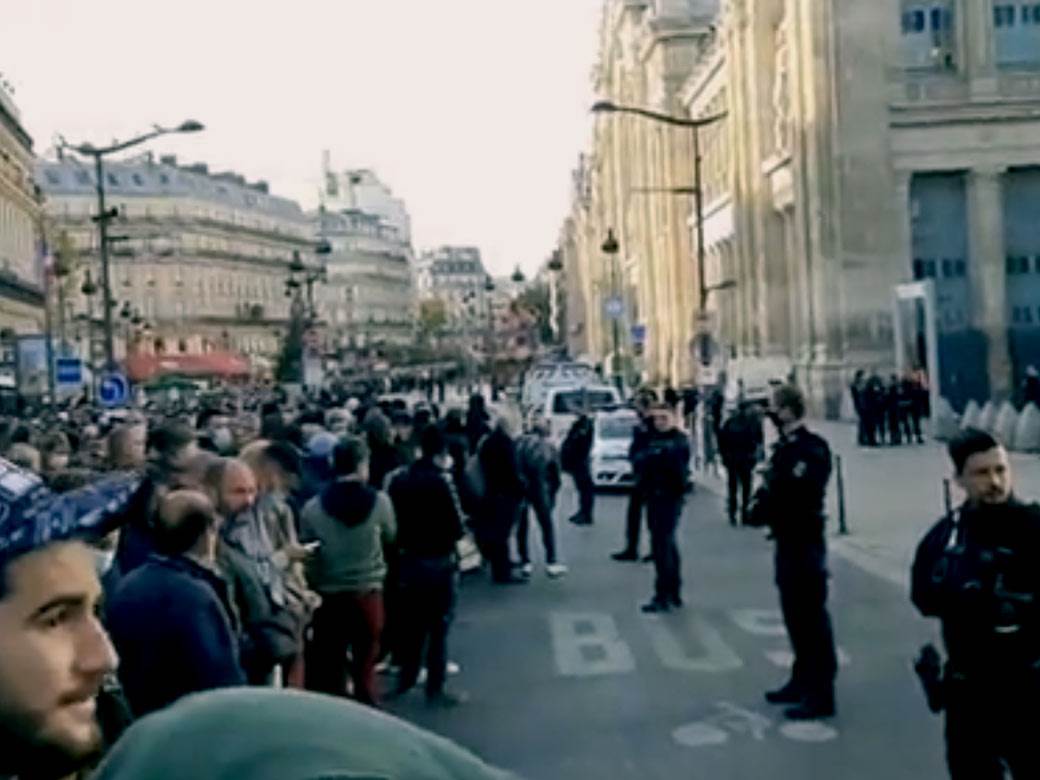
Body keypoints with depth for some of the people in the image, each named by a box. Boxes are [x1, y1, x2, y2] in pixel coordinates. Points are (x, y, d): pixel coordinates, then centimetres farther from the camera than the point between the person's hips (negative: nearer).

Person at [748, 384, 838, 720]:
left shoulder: (811, 448, -18)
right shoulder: (787, 446, 11)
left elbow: (794, 494, -25)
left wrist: (761, 511, -13)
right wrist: (761, 507, -7)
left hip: (805, 541, -10)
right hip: (788, 539, 10)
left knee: (812, 616, -3)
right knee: (795, 613, 18)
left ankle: (820, 694, 4)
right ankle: (803, 680, 31)